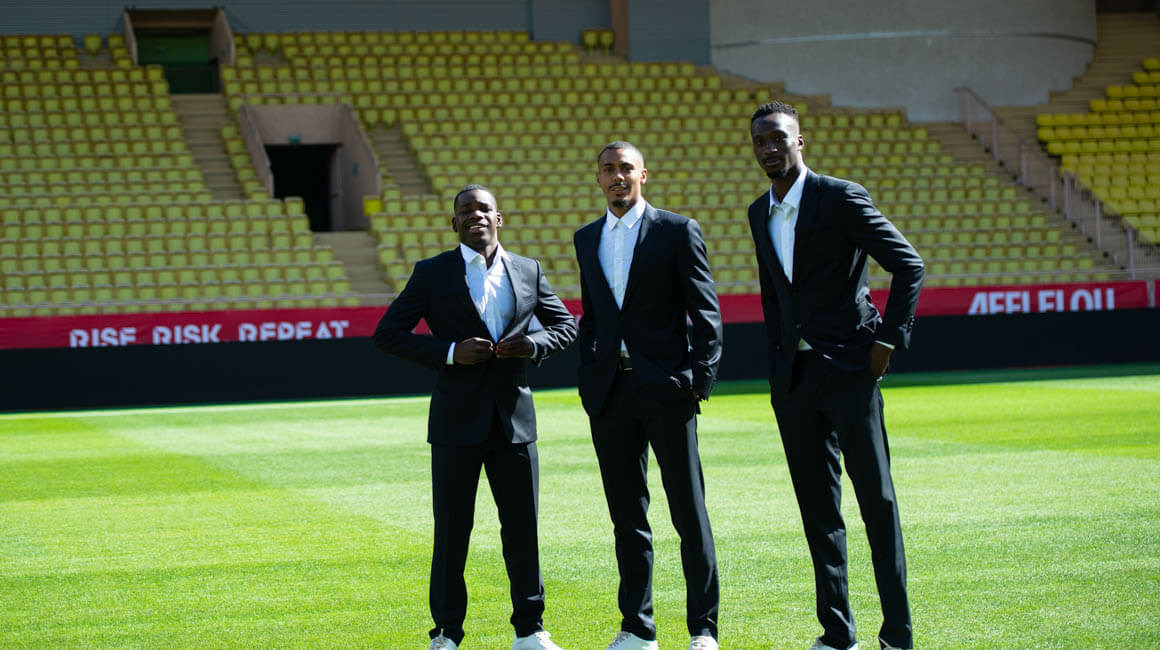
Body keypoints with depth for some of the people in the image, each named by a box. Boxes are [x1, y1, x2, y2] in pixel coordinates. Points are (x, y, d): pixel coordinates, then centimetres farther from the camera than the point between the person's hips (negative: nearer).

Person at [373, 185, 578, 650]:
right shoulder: (433, 274, 0)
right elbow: (387, 334, -2)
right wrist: (449, 352, -14)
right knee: (452, 532, 2)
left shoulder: (528, 271, 9)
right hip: (457, 420, -2)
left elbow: (566, 325, 18)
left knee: (523, 527, 6)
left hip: (514, 417, 3)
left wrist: (534, 344, -4)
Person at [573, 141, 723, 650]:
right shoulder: (587, 239, 14)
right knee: (627, 514, 9)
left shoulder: (678, 230, 0)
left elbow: (705, 310, -2)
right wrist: (587, 380, 11)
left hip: (666, 388, -5)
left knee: (689, 513, -2)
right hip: (609, 393, 5)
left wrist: (701, 376, -10)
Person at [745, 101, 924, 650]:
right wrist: (777, 367, 17)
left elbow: (909, 266, -7)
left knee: (877, 502, -6)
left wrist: (887, 340, -10)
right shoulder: (759, 213, 13)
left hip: (848, 367, -6)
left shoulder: (841, 197, -8)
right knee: (817, 507, 8)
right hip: (795, 376, 6)